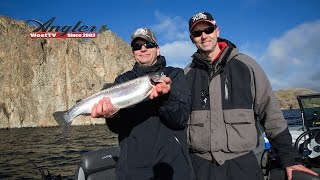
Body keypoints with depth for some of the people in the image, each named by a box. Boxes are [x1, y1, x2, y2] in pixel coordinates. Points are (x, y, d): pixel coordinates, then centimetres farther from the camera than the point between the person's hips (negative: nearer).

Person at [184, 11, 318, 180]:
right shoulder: (187, 73, 4)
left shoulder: (246, 65, 0)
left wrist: (289, 157, 2)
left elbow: (270, 112, 2)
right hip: (200, 163, 1)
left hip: (242, 163, -1)